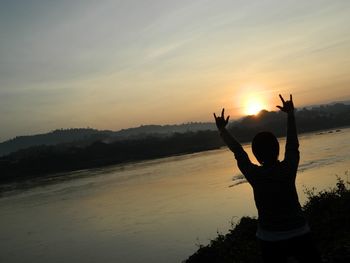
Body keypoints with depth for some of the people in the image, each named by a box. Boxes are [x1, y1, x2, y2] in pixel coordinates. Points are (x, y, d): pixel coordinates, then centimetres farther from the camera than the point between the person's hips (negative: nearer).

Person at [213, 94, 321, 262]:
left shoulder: (254, 175, -13)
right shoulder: (288, 168, -11)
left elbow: (238, 151, -2)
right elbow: (293, 144, 3)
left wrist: (222, 130, 9)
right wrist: (290, 114, 13)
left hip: (271, 239, 0)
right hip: (299, 234, 1)